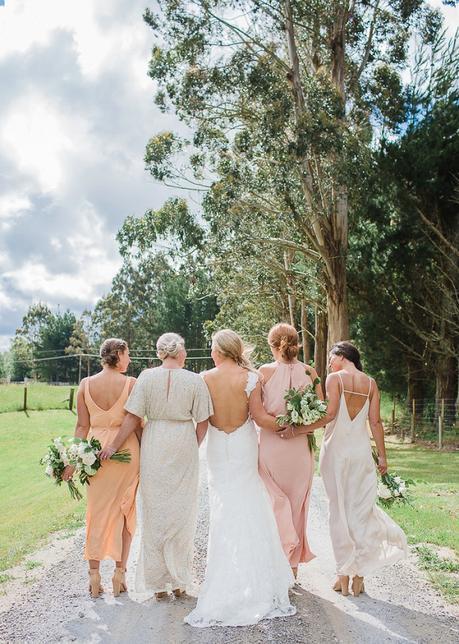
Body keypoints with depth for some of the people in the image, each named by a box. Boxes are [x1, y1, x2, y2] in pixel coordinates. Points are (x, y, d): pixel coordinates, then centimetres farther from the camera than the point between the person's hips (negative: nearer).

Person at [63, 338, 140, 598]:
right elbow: (137, 424, -7)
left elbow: (82, 426, -1)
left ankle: (94, 574, 15)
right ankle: (120, 572, 15)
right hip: (126, 450, -2)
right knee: (125, 512, 12)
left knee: (97, 513, 12)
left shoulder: (86, 384, 0)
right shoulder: (131, 384, -8)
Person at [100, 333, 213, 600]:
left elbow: (133, 417, -7)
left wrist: (115, 446, 1)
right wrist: (193, 448, 11)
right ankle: (179, 581, 21)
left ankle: (157, 582, 19)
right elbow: (202, 422, -4)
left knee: (154, 511, 11)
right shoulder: (195, 380, -6)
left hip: (154, 446, 1)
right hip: (184, 447, 0)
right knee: (181, 512, 11)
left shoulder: (147, 377, -5)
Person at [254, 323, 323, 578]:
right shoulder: (310, 372, -2)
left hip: (271, 445, -3)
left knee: (275, 502, 10)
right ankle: (294, 564, 25)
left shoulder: (265, 371, -8)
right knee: (297, 504, 14)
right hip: (301, 447, 3)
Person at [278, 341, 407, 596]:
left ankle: (344, 575, 12)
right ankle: (359, 574, 9)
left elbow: (329, 415, -16)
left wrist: (298, 430, -16)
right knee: (361, 509, 9)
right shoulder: (371, 383, 6)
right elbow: (375, 422, 5)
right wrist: (382, 456, 10)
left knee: (339, 510, 7)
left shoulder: (335, 378, -5)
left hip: (336, 449, -3)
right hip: (361, 450, 3)